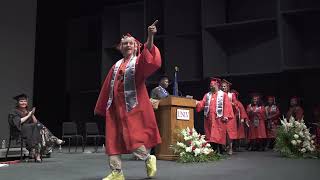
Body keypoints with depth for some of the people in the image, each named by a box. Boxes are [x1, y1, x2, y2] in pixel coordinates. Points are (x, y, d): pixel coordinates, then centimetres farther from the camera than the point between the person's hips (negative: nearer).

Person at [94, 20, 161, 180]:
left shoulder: (139, 61, 1)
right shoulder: (117, 65, 17)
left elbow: (148, 56, -23)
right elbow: (109, 87, 19)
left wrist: (150, 36, -39)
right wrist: (104, 106, 18)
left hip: (133, 106, -6)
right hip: (116, 107, 6)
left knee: (132, 137, -8)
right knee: (112, 139, 2)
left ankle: (149, 158, 17)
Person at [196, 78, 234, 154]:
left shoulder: (223, 95, 5)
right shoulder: (207, 95, 16)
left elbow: (227, 106, -3)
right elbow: (202, 104, 6)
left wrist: (226, 116, -13)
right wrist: (196, 103, -13)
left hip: (219, 119, -4)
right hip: (209, 119, 4)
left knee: (219, 136, -5)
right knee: (210, 136, 3)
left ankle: (218, 151, 0)